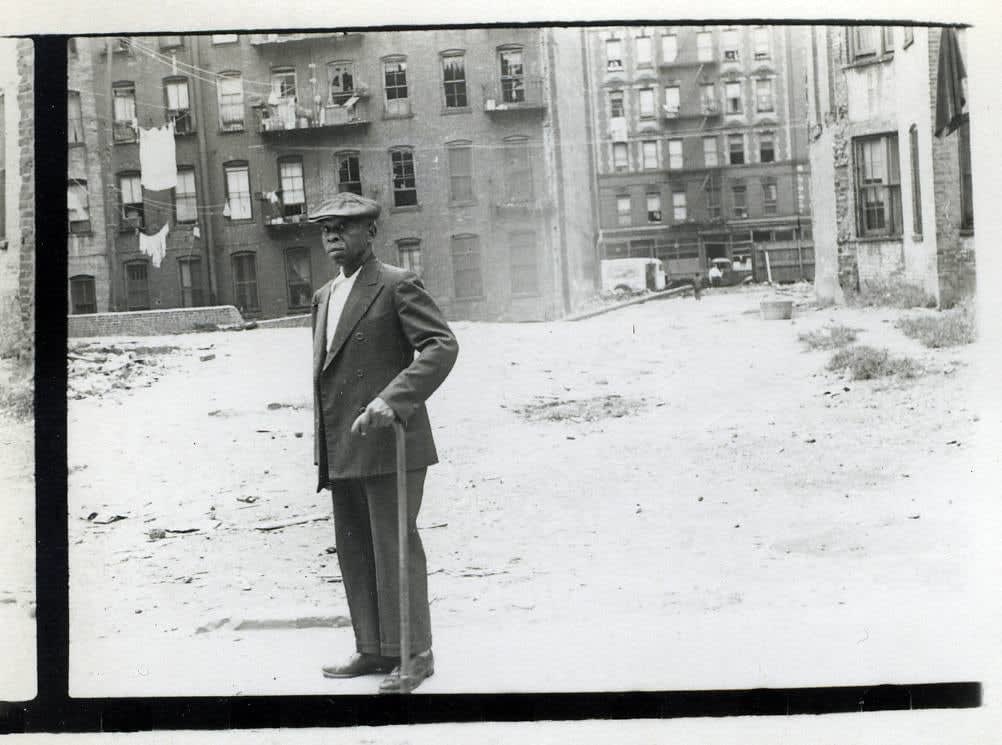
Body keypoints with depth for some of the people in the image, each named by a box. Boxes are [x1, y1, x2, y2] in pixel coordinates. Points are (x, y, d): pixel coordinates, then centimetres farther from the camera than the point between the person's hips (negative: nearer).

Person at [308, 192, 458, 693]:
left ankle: (413, 654, 7)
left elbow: (442, 346, -17)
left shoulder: (397, 286, -6)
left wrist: (392, 400, -28)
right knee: (354, 551, 12)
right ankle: (373, 649, 23)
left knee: (395, 548, -4)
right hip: (342, 450, 8)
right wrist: (324, 452, 17)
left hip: (388, 443, -8)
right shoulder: (324, 297, 19)